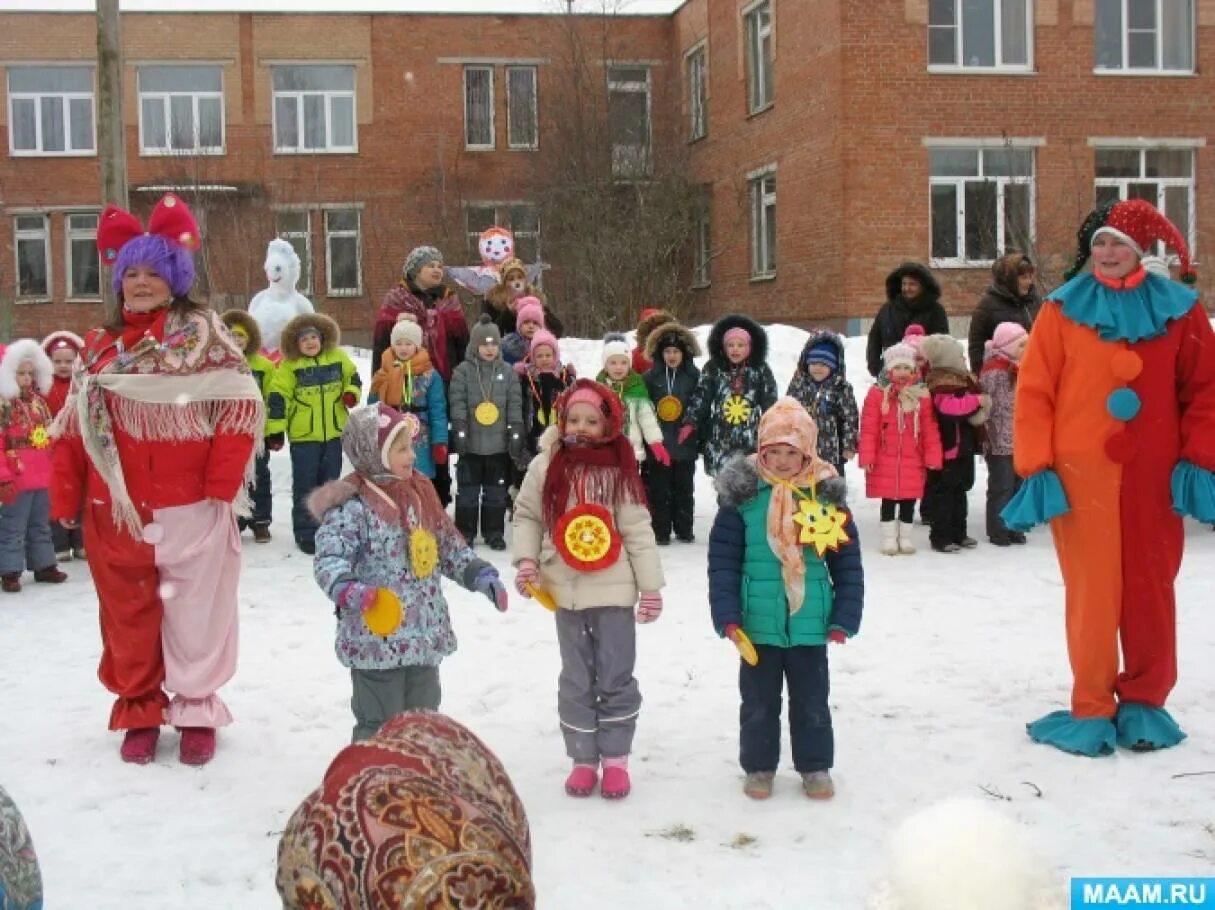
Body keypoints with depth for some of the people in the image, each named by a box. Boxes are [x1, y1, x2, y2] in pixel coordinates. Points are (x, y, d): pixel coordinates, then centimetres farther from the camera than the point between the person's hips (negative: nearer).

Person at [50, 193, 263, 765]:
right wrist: (64, 497, 4)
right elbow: (74, 426, 10)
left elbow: (242, 407, -8)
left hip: (190, 506, -4)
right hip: (116, 509, 4)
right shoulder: (100, 346, 10)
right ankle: (139, 711, 26)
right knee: (128, 615, 11)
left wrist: (222, 482, -13)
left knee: (194, 614, 4)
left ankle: (197, 712, 19)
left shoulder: (202, 331, -3)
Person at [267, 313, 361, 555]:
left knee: (329, 483, 13)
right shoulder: (289, 366, -6)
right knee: (305, 486, 1)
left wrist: (351, 393, -4)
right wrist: (275, 430, -8)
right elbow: (278, 397, -6)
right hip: (303, 435, -3)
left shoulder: (338, 358, 2)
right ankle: (305, 533, 9)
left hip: (335, 432, 3)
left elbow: (352, 377, 18)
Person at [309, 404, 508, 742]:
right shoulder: (352, 504, -14)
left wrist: (479, 574, 8)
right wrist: (347, 589, -40)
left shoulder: (420, 492, 10)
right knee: (380, 726, -1)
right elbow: (328, 556, -23)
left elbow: (449, 545, 18)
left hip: (426, 635, 8)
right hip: (377, 637, -8)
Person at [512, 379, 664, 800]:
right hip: (566, 590, 2)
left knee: (615, 678, 4)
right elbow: (527, 514, 8)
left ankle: (616, 758, 18)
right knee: (576, 681, 11)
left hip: (613, 590, -2)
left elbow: (638, 531, -4)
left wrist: (651, 586, -4)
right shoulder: (546, 467, -1)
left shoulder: (620, 470, -6)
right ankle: (583, 759, 21)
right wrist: (525, 560, -6)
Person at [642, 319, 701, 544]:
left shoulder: (693, 376, 1)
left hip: (685, 443, 1)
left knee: (684, 488, 9)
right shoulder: (651, 377, 0)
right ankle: (660, 531, 11)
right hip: (658, 443, 0)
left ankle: (684, 529, 19)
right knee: (658, 489, 3)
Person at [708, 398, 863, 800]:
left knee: (812, 700, 14)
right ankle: (758, 766, 27)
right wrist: (727, 616, -13)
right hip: (758, 622, -1)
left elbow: (847, 563, 1)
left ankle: (815, 766, 29)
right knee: (759, 700, 13)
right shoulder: (742, 494, -7)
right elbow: (722, 560, -6)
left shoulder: (827, 495, -3)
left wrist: (844, 618, -3)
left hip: (809, 623, 1)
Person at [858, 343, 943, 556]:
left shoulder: (921, 394, 1)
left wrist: (933, 457, 0)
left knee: (909, 501, 9)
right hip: (885, 460, -2)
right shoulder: (877, 393, -5)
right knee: (888, 501, 6)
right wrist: (867, 457, -9)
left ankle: (905, 536, 22)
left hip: (913, 461, 2)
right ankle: (889, 537, 17)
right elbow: (868, 428, -6)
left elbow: (930, 429, 3)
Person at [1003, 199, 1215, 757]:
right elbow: (1034, 391, -1)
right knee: (1092, 592, 2)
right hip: (1080, 472, -1)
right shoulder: (1063, 309, 2)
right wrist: (1035, 468, -7)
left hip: (1153, 476, 1)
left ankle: (1144, 702, 22)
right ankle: (1092, 709, 13)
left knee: (1151, 589, 7)